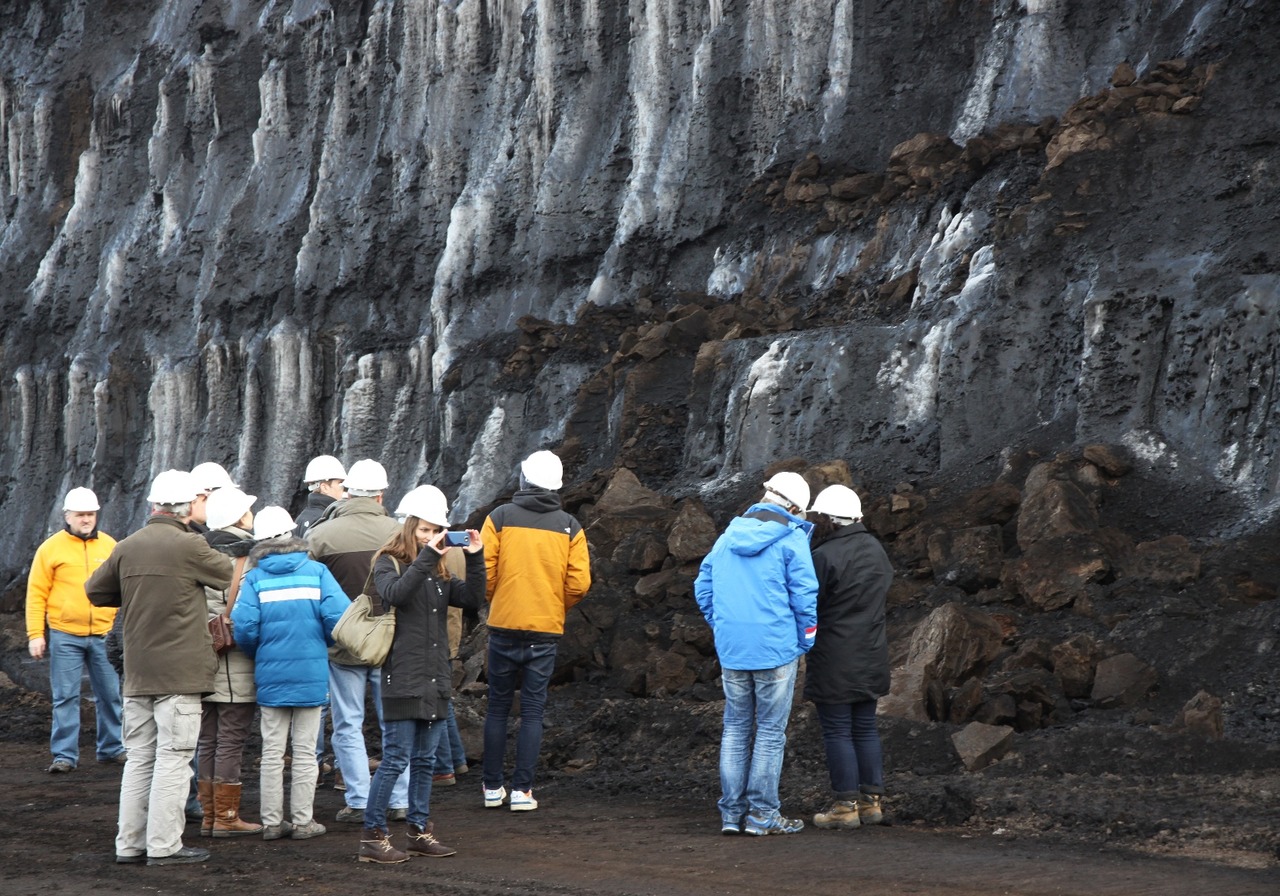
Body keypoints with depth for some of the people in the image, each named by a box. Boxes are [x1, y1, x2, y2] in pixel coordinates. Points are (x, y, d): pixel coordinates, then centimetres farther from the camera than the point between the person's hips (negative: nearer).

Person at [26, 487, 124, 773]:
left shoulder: (109, 545, 8)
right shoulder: (51, 548, 0)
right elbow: (36, 594, 0)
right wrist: (35, 635, -6)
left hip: (104, 635, 3)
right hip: (65, 636, -3)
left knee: (110, 694, 7)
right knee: (66, 697, -1)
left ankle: (112, 748, 19)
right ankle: (65, 755, 3)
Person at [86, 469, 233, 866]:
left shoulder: (127, 548, 5)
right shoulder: (190, 546, -13)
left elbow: (95, 590, 15)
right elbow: (229, 574, 3)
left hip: (136, 674, 6)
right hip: (179, 670, -6)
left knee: (139, 757, 12)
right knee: (173, 757, -2)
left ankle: (129, 843, 15)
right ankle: (164, 845, -2)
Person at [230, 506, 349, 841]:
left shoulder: (255, 578, -2)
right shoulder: (316, 572, -2)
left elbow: (244, 627, -13)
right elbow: (338, 616, -13)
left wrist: (257, 654, 8)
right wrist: (320, 643, 8)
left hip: (270, 675, 1)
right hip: (311, 674, 0)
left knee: (272, 751, 9)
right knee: (305, 751, 7)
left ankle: (272, 821, 12)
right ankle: (302, 821, 10)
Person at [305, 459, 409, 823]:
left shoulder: (321, 534, -11)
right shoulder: (398, 532, -7)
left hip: (342, 644, -2)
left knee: (348, 725, 7)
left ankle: (359, 803, 4)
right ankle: (401, 801, 14)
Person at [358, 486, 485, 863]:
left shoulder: (438, 571, 15)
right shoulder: (388, 563, -3)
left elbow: (472, 599, 4)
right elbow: (395, 593, -24)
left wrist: (475, 558, -7)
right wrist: (425, 557, -28)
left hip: (435, 680, 7)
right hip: (403, 679, -7)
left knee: (425, 760, 12)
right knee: (396, 758, -8)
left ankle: (419, 831, 21)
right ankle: (372, 836, -2)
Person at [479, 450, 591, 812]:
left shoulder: (500, 518, -3)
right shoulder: (570, 527, 0)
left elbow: (485, 570, -7)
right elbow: (579, 582, -4)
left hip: (504, 625, 0)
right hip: (546, 630, 0)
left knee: (498, 707, 11)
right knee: (533, 711, 5)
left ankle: (492, 787, 14)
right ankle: (522, 790, 2)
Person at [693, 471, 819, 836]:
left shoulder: (728, 536, 9)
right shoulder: (791, 539, -8)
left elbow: (703, 588, 13)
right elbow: (805, 596, -10)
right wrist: (804, 642, 2)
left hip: (731, 651, 5)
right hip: (775, 649, -5)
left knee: (736, 728, 11)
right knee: (771, 731, 2)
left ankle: (731, 812, 11)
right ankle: (762, 813, 2)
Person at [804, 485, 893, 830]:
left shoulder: (824, 557, -18)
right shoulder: (876, 550, 7)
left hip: (835, 661, -8)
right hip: (871, 657, 8)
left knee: (837, 731, 0)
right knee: (866, 727, 14)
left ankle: (846, 805, 2)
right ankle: (872, 799, 16)